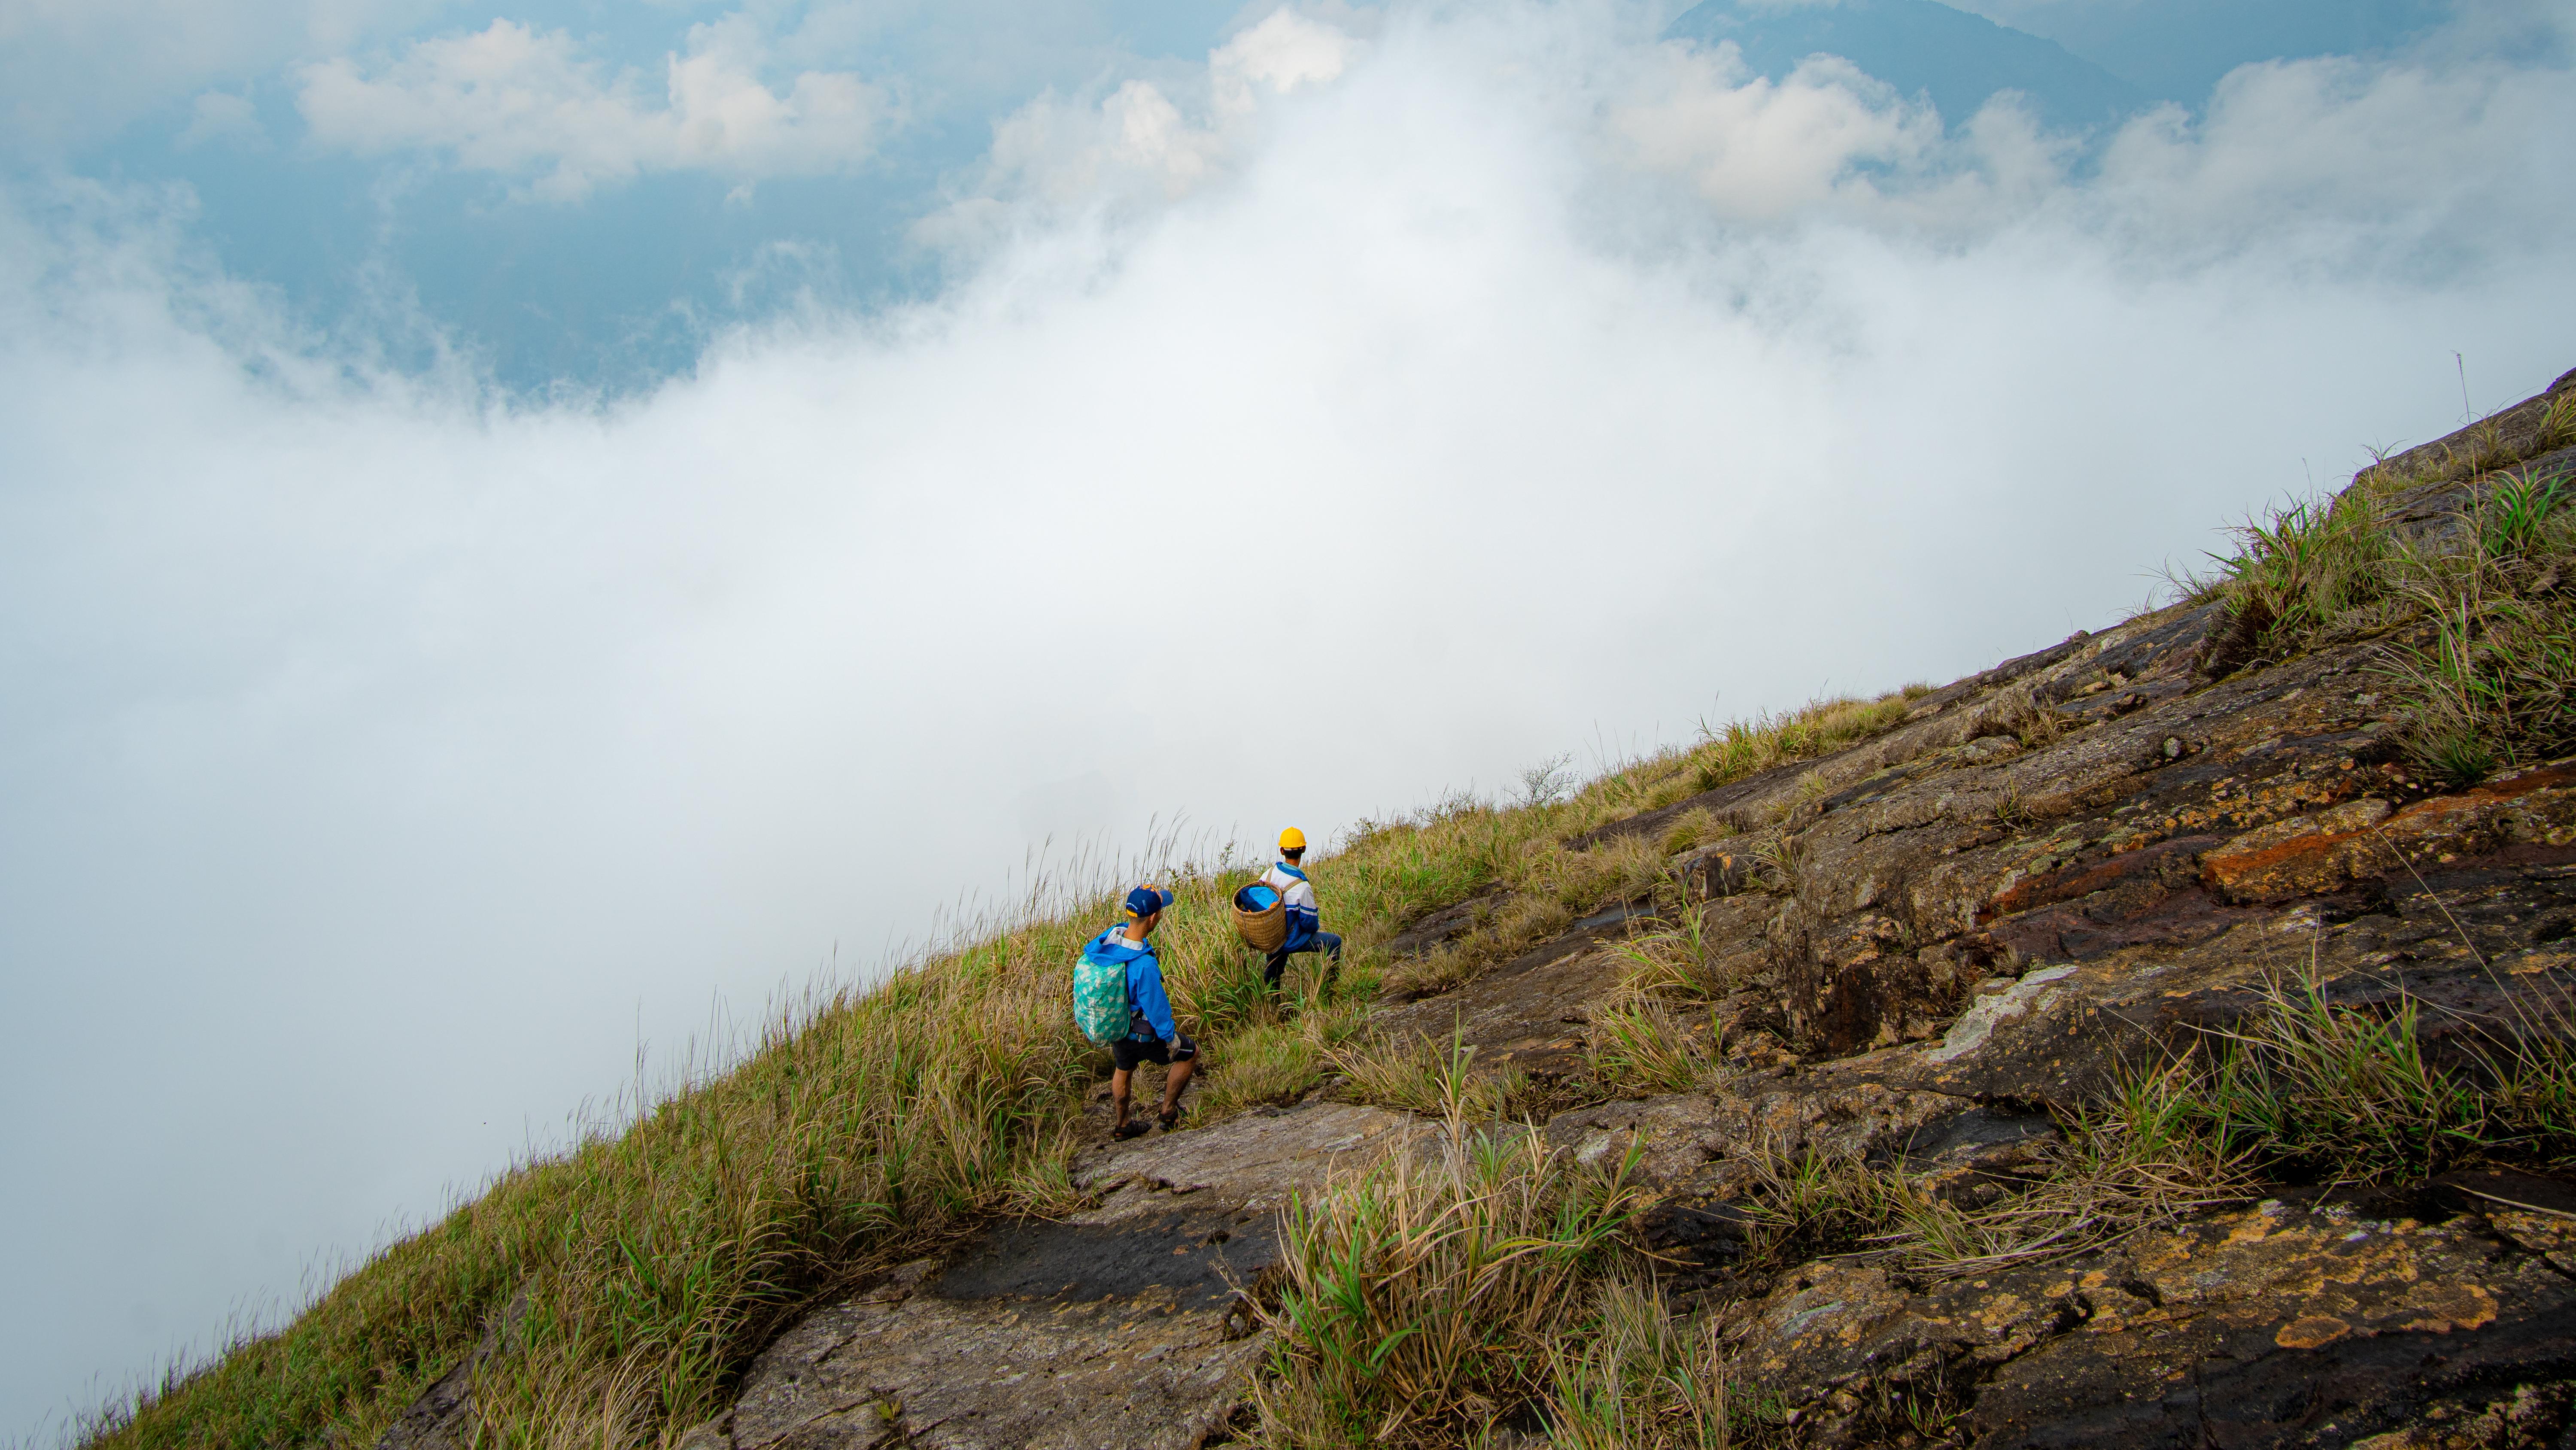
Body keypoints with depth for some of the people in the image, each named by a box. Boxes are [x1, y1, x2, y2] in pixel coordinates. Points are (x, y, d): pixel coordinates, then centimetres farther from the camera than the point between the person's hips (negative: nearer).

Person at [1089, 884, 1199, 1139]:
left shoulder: (1108, 937, -20)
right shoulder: (1144, 966, -39)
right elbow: (1156, 1007, -26)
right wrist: (1170, 1037, -10)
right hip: (1141, 1035, -7)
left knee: (1124, 1070, 33)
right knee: (1191, 1053, 19)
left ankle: (1122, 1126, 53)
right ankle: (1168, 1112, 33)